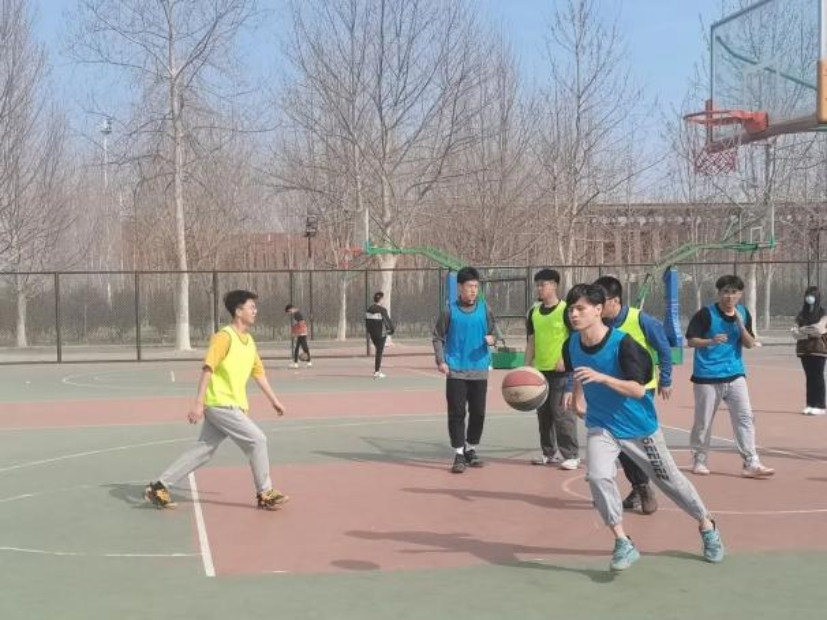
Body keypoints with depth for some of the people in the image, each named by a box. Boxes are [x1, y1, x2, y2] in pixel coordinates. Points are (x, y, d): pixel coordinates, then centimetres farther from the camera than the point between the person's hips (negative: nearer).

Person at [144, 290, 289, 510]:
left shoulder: (249, 341, 13)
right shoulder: (224, 337, -13)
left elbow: (259, 373, 21)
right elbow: (207, 369, -18)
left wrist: (274, 400, 22)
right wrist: (198, 403, -24)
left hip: (233, 405, 9)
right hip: (220, 404, -9)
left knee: (203, 451, 9)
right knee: (257, 440, -8)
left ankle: (159, 487, 16)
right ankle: (265, 494, 4)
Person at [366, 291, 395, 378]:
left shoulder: (369, 309, 2)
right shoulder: (382, 310, -17)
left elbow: (366, 321, 7)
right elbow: (388, 320, -16)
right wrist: (391, 330, -1)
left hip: (372, 334, 6)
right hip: (381, 334, -6)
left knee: (378, 350, 20)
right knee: (379, 352, 2)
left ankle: (378, 370, 21)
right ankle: (377, 372, 4)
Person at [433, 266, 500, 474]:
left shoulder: (484, 308, 3)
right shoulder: (450, 310, -2)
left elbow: (494, 331, 10)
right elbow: (438, 337, 3)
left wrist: (492, 338, -14)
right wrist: (441, 361, -7)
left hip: (479, 370, 2)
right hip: (455, 370, -2)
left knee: (478, 412, 8)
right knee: (457, 412, -3)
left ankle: (471, 450, 25)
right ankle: (459, 454, 4)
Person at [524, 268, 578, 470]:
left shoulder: (566, 310, -9)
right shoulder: (534, 311, 9)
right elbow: (531, 341, 13)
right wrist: (527, 368, 8)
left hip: (561, 371, -6)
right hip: (540, 370, 6)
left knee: (562, 414, -6)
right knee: (543, 414, 11)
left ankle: (571, 455, 3)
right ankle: (548, 453, 22)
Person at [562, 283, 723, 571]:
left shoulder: (622, 343, -25)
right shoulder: (571, 345, -9)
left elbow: (638, 389, -31)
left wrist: (600, 377, -42)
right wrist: (578, 397, 3)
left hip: (639, 427, -3)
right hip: (600, 426, 3)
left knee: (669, 480, 12)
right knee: (598, 476, -23)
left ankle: (707, 526, 38)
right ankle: (623, 544, -10)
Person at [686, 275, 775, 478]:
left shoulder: (744, 313, 4)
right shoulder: (706, 313, -10)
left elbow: (750, 344, 0)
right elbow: (690, 341, -12)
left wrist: (740, 324, -15)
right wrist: (711, 341, -29)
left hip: (735, 374, 4)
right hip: (707, 376, -4)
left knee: (745, 418, -3)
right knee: (703, 421, 6)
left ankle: (751, 464, -2)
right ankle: (699, 461, 22)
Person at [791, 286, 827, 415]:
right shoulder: (801, 314, 12)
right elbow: (795, 333, 3)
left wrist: (803, 330, -5)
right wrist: (810, 332, -13)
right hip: (804, 349, 5)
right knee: (809, 376, 6)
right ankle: (810, 404, 9)